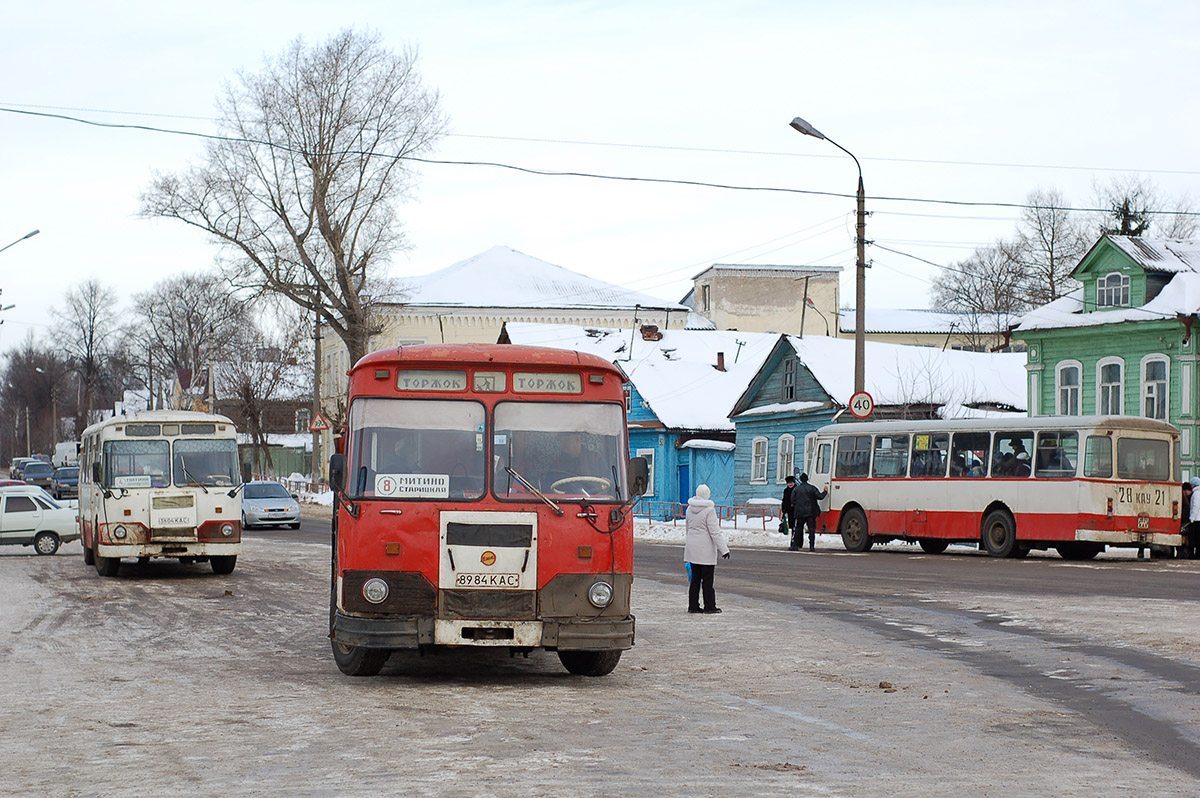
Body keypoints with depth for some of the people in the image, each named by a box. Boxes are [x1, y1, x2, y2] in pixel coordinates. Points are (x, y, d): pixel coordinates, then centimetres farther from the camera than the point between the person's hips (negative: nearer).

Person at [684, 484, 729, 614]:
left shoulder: (690, 509, 6)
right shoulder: (709, 510, -15)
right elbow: (715, 532, -16)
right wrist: (723, 549, -12)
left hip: (692, 548, 6)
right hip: (706, 549, -6)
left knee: (695, 578, 11)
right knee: (707, 579, 0)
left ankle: (693, 605, 13)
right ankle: (709, 606, 5)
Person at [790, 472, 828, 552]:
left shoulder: (796, 489, 2)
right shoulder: (812, 488, -3)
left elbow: (793, 500, 1)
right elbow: (819, 496, -4)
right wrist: (825, 491, 13)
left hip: (800, 512, 1)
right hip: (811, 512, -1)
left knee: (798, 529, 9)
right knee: (811, 529, 1)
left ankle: (795, 545, 7)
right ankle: (812, 546, -6)